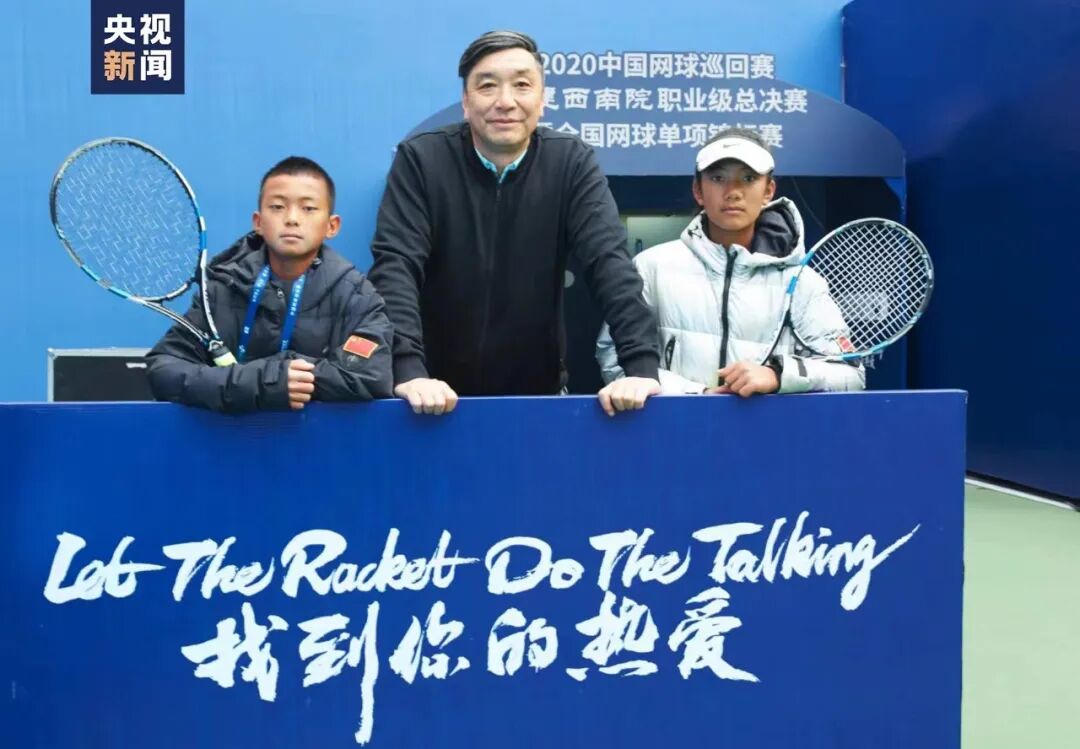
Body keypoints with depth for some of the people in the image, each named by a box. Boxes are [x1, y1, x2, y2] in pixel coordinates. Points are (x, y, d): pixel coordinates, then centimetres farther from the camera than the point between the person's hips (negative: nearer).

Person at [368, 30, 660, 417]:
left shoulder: (572, 162, -5)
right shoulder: (420, 160, -8)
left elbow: (610, 261, -15)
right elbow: (395, 264, -18)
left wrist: (642, 366, -29)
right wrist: (409, 370, -33)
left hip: (538, 391, 1)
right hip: (441, 392, 0)